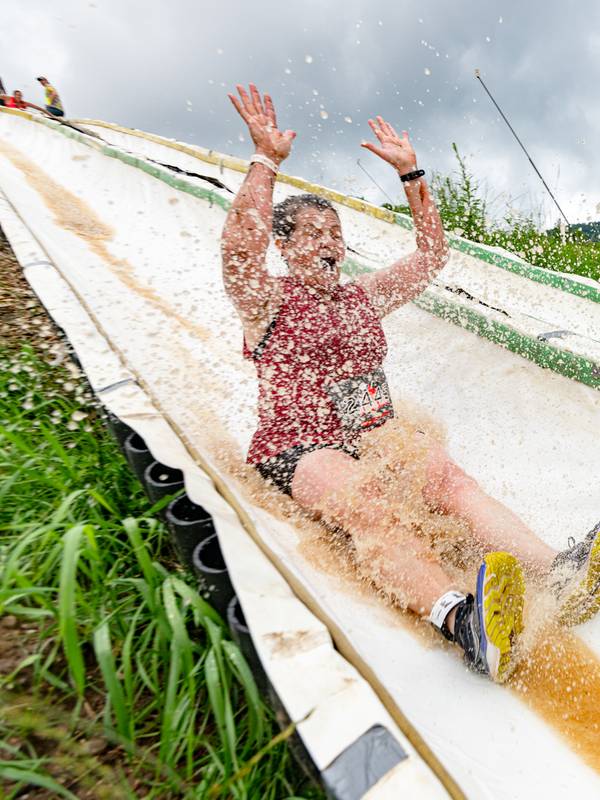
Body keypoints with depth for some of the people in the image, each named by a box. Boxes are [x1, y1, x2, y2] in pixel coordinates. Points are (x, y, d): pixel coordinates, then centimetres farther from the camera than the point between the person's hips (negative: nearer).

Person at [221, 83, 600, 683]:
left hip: (377, 436, 5)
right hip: (298, 449, -4)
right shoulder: (266, 302, 7)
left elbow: (430, 256, 19)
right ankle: (462, 620, -53)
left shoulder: (364, 297, 21)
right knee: (363, 505, -35)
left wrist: (409, 173, 15)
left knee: (447, 476, -26)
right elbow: (240, 245, -13)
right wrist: (266, 161, -12)